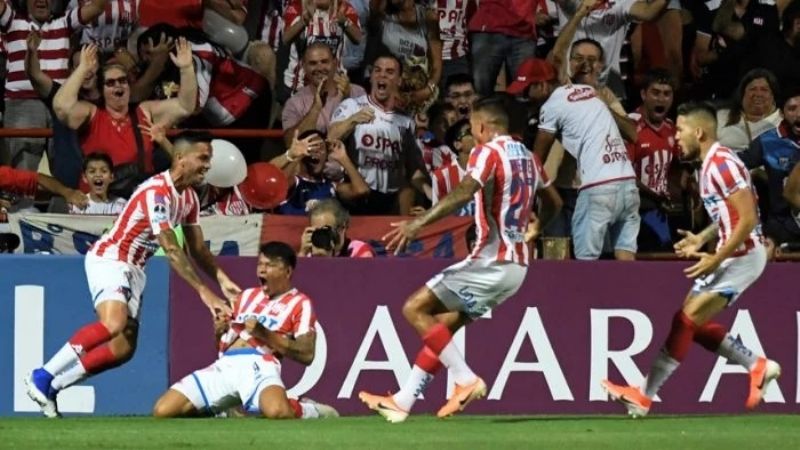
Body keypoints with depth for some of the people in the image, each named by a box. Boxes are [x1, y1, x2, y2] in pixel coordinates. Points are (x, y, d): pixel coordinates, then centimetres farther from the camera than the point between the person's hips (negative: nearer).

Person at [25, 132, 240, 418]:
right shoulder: (157, 192, -24)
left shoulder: (189, 198, 7)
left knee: (124, 349, 2)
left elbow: (197, 249, 14)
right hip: (108, 258, -10)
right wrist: (203, 291, -33)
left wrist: (222, 280, -1)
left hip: (133, 270, 10)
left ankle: (52, 386, 12)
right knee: (114, 323, -33)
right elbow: (171, 250, -30)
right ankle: (42, 376, -25)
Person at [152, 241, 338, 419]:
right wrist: (219, 331, 7)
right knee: (162, 411, -11)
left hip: (258, 366, -6)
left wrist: (265, 334, -10)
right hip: (224, 366, 6)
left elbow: (307, 354, -3)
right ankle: (223, 409, 14)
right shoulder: (248, 295, 29)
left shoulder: (299, 303, 9)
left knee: (277, 411, -41)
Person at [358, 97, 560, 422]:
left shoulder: (489, 152, -11)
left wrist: (418, 223, -36)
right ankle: (402, 401, 14)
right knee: (443, 325, 15)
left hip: (491, 261, -9)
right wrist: (532, 230, 48)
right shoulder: (527, 157, 14)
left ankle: (466, 380, -11)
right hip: (517, 265, 9)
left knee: (415, 309, -7)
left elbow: (464, 192, -28)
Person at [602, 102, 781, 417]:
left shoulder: (721, 164, -19)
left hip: (742, 256, -10)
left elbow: (748, 218, -23)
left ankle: (644, 396, -10)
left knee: (686, 320, -11)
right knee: (694, 322, 11)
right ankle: (758, 367, 17)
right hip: (731, 253, 10)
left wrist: (716, 260, -22)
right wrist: (702, 239, 14)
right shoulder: (711, 164, 12)